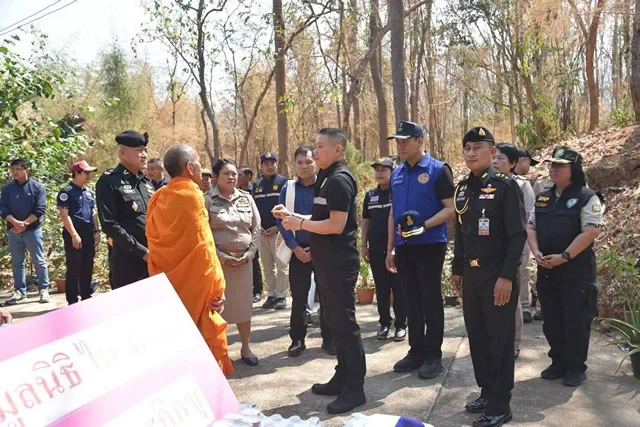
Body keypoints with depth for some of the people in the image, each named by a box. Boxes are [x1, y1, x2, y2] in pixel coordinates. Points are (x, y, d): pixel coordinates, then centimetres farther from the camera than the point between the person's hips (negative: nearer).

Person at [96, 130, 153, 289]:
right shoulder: (109, 181, -7)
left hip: (153, 257, 6)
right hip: (128, 261, -6)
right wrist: (142, 251, -16)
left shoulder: (147, 182, 14)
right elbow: (110, 225, -14)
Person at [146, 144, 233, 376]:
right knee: (204, 343, 1)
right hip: (194, 283, -7)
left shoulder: (157, 199, 8)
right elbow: (202, 246, -16)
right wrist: (217, 286, -11)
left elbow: (154, 243, 11)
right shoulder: (191, 195, -13)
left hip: (167, 282, 8)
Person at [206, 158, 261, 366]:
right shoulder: (207, 201, -5)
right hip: (217, 261, -3)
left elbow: (256, 228, 8)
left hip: (244, 260, 3)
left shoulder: (247, 198, 6)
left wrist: (249, 253, -4)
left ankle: (246, 348, 24)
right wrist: (222, 256, -13)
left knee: (244, 304, 10)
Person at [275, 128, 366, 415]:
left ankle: (355, 388, 7)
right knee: (333, 320, 16)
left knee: (344, 322, -3)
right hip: (328, 262, 10)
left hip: (339, 264, -10)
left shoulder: (340, 179, -16)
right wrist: (292, 216, 9)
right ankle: (342, 378, 28)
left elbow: (336, 225, -23)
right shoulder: (328, 178, 15)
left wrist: (300, 224, -14)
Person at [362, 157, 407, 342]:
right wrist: (364, 245, 9)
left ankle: (401, 325, 11)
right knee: (381, 288, 9)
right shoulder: (370, 195, 11)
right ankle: (384, 323, 19)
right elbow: (365, 221, 14)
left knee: (399, 288, 2)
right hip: (376, 249, 4)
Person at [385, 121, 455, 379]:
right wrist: (390, 248, 12)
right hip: (404, 247, 6)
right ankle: (416, 351, 22)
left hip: (430, 246, -6)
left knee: (431, 300, 1)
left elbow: (450, 208, -12)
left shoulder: (438, 170, -7)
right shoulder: (397, 174, 11)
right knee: (412, 301, 11)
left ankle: (433, 355, 12)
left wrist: (424, 225, -25)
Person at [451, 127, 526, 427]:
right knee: (477, 337, 14)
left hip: (497, 275, -6)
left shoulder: (506, 186, -10)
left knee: (500, 341, 2)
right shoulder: (462, 188, 9)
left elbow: (518, 235, -14)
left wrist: (506, 276, -18)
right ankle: (487, 393, 30)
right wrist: (457, 270, 14)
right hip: (470, 275, 7)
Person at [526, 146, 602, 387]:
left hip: (576, 273, -6)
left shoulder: (586, 197, -9)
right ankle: (558, 363, 27)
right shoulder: (543, 198, 11)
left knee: (576, 322, 2)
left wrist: (564, 256, -21)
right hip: (547, 272, 6)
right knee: (552, 321, 13)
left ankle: (576, 367, 16)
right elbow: (531, 227, 11)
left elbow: (591, 232, -17)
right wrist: (536, 252, -6)